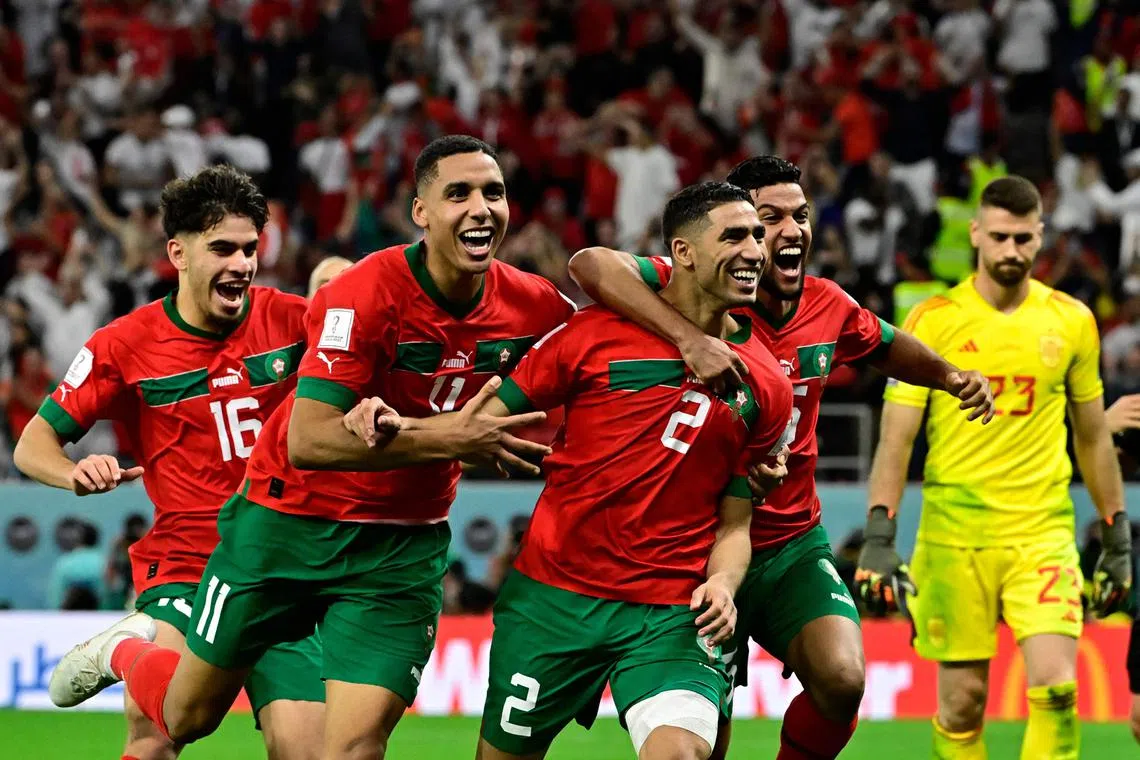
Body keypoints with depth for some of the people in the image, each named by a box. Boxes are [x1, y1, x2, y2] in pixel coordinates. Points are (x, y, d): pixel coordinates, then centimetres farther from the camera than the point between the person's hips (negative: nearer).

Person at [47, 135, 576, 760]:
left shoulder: (533, 306, -10)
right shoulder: (366, 294, -24)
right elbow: (308, 442, -29)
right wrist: (445, 438, -32)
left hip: (402, 546, 3)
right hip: (290, 518, -3)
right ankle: (125, 651, 47)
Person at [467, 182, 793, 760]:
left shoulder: (767, 388, 4)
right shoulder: (597, 334, -3)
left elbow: (734, 522, 10)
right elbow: (493, 413, 4)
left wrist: (721, 583, -11)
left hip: (671, 612, 0)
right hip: (552, 596, 0)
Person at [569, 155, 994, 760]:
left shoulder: (828, 306, 0)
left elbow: (886, 347, 24)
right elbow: (591, 265, -35)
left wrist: (950, 377, 5)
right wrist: (688, 337, -45)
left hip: (795, 546, 3)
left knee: (841, 682, -23)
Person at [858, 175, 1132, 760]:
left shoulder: (1071, 321, 6)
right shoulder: (932, 320, -1)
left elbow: (1093, 436, 15)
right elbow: (896, 438, -2)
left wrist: (1118, 538, 15)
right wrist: (879, 537, -12)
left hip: (1043, 531, 1)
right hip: (953, 532, -1)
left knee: (1055, 686, -15)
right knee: (961, 704, 2)